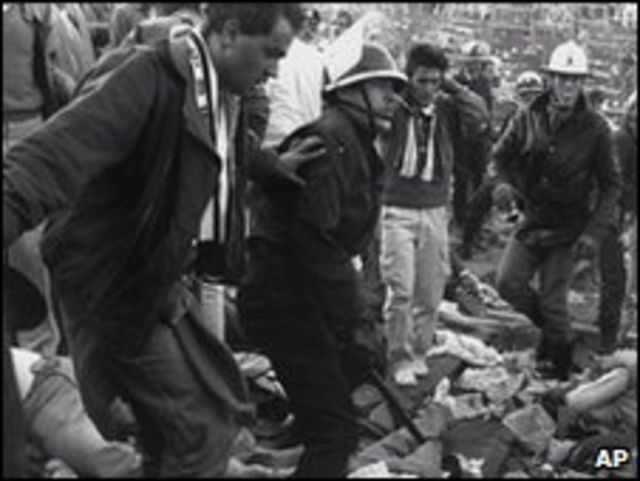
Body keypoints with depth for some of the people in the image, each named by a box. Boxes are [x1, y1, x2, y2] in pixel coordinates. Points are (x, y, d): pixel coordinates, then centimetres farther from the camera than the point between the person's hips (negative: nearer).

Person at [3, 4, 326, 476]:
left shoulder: (215, 91, 5)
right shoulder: (144, 82, -25)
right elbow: (55, 156, -40)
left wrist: (272, 164, 32)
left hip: (162, 282, 9)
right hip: (118, 292, -9)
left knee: (220, 408, 19)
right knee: (198, 433, -5)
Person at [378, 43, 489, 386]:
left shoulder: (447, 109, 2)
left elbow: (480, 120, -11)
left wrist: (453, 88, -9)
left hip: (435, 212, 3)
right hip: (398, 211, -3)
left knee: (431, 292, 8)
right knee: (401, 290, -5)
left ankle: (419, 352, 27)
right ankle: (400, 358, 10)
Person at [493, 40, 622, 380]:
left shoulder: (594, 128, -8)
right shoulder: (529, 118, -2)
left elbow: (610, 184, -3)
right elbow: (501, 155, 12)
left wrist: (595, 230, -13)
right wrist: (505, 183, -11)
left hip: (568, 228, -3)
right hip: (531, 221, 3)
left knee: (553, 302, -1)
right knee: (507, 283, -5)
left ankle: (559, 369, 19)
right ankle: (551, 326, 23)